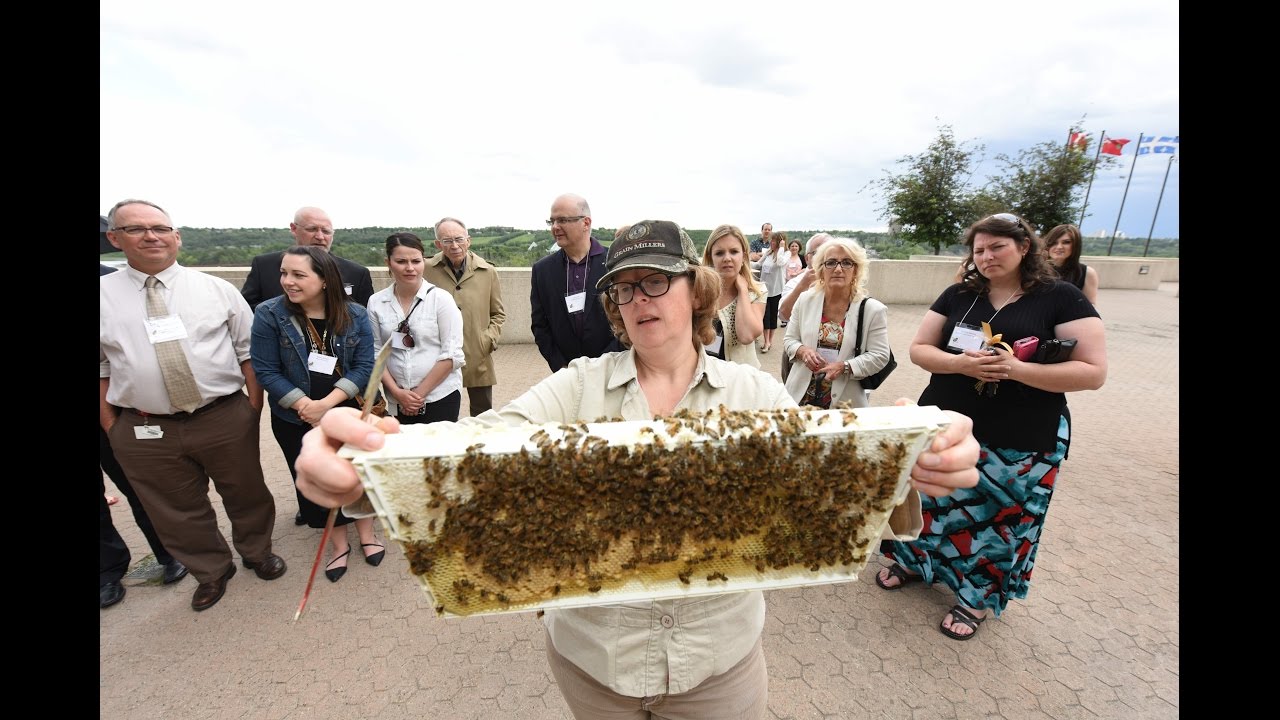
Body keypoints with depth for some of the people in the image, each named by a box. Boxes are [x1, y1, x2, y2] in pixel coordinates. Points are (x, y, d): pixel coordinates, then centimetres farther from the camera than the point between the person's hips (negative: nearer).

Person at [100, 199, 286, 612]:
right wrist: (111, 428, 2)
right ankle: (211, 572, 40)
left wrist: (254, 405, -3)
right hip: (143, 431, 1)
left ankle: (257, 552, 41)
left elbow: (248, 351, 2)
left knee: (247, 494, 15)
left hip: (227, 419, -1)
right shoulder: (103, 295, 1)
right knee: (177, 511, 16)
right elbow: (101, 369, 5)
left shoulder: (217, 289, 0)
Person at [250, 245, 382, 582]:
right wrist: (306, 406, -19)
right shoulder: (269, 314, -10)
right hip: (296, 419, 0)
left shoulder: (355, 316, -9)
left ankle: (367, 535, 32)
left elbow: (364, 366, -10)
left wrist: (327, 403, -22)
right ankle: (339, 545, 31)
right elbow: (266, 371, -11)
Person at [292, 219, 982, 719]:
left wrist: (922, 458, -39)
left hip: (719, 658, 0)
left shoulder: (754, 393, -10)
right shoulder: (580, 386, -12)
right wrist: (362, 453, -44)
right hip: (589, 652, 1)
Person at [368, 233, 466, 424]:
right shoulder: (376, 302, 2)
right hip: (396, 401, 2)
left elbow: (452, 354, -9)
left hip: (440, 397, -2)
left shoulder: (441, 299, -6)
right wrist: (396, 392, -6)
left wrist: (420, 393, -9)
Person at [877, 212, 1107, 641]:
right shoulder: (958, 295, 3)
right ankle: (914, 560, 40)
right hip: (943, 429, 3)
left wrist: (1015, 368, -24)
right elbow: (919, 349, 3)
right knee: (932, 502, 15)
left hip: (1018, 444, -2)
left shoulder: (1062, 299, -6)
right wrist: (960, 363, -17)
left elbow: (1093, 372, -10)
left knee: (998, 520, 11)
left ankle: (977, 599, 34)